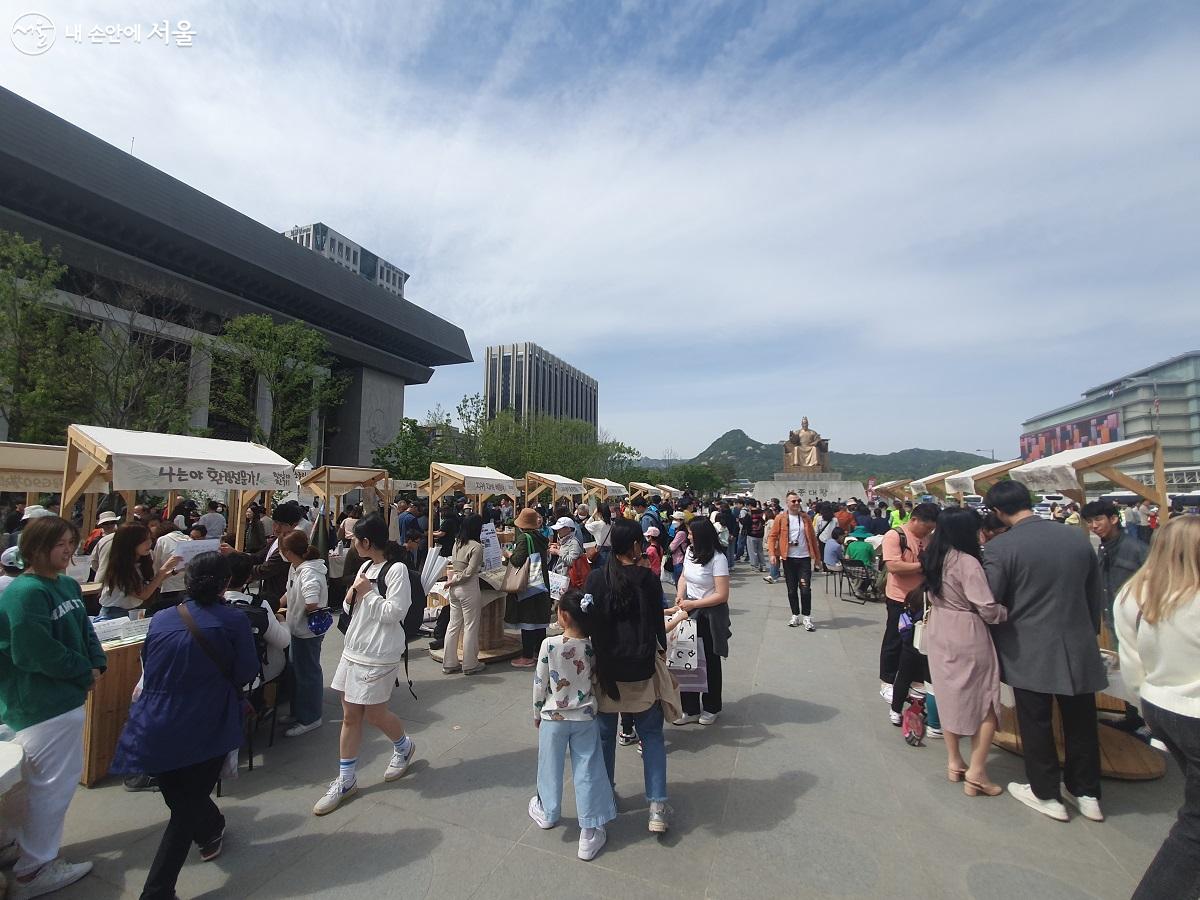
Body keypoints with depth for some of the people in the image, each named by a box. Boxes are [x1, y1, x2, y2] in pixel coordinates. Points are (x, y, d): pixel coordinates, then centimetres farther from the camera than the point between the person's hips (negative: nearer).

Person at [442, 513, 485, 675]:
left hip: (455, 588, 8)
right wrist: (453, 581, -6)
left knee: (454, 625, 14)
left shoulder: (457, 542, 6)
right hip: (469, 588, -7)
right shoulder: (477, 546, -15)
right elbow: (469, 572, -17)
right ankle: (470, 665, 14)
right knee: (471, 626, 4)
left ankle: (449, 663, 21)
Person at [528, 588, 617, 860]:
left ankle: (547, 813, 43)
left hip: (553, 717, -1)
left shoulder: (549, 644, -20)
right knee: (587, 772, 10)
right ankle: (589, 833, 18)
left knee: (551, 767, 20)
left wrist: (537, 713, 4)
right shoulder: (592, 647, -12)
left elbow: (540, 683, -11)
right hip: (585, 718, 1)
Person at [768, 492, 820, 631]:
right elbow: (773, 536, -2)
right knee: (792, 589, 8)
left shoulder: (806, 518, 6)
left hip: (804, 558, 1)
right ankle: (795, 616, 21)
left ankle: (807, 618, 9)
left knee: (805, 589, -3)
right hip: (789, 558, 0)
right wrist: (772, 553, -12)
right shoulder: (780, 518, -1)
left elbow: (812, 537, 10)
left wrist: (817, 555, 8)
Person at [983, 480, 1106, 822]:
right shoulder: (1078, 537, -1)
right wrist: (1090, 632, 21)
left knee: (1036, 723, 11)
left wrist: (994, 643, 6)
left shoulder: (1000, 547, -18)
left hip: (1029, 652, -5)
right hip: (1079, 648, 5)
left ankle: (1046, 794, 25)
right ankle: (1086, 793, 34)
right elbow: (1095, 595, 8)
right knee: (1081, 722, 19)